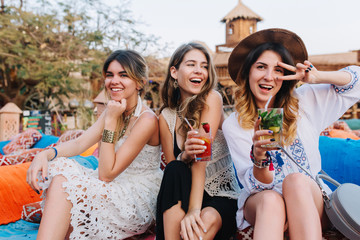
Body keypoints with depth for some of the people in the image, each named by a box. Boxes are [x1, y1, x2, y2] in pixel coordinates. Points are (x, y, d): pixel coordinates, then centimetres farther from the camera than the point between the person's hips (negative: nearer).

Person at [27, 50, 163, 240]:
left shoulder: (147, 120, -20)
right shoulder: (114, 110, 6)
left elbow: (106, 174, -20)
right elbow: (80, 143, -2)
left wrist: (111, 121, -23)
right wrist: (45, 154, -20)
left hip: (138, 203, -7)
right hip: (113, 189, 7)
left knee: (62, 182, -23)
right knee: (58, 166, -13)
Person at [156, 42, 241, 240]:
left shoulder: (212, 99, -10)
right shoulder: (166, 116, 0)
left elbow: (202, 155, -20)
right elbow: (171, 164, -1)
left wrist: (194, 209, -28)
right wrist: (184, 156, -25)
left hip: (222, 194, -3)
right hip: (182, 195, 3)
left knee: (207, 218, -34)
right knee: (174, 170, -28)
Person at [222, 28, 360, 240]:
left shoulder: (304, 102, 2)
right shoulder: (233, 125, -4)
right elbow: (257, 186, -7)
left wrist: (318, 77, -10)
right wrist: (258, 157, -30)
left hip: (311, 201, 1)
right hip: (260, 204, -1)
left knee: (296, 181, -33)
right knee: (270, 200, -36)